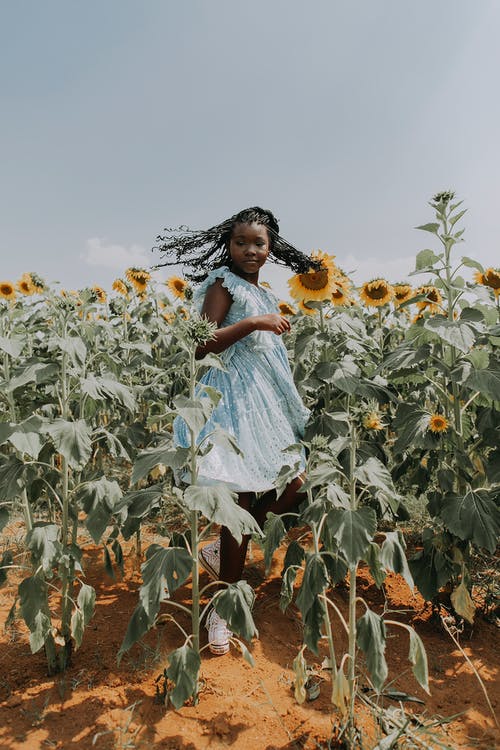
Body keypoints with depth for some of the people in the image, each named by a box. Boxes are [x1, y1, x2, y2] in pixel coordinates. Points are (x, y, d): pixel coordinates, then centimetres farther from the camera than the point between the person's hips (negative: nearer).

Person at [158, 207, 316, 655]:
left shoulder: (265, 294, 17)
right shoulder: (224, 284, -6)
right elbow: (202, 346, -18)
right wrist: (254, 323, -21)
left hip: (269, 399, 8)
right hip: (236, 398, -8)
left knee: (292, 489, 6)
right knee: (242, 498, -6)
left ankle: (221, 551, 25)